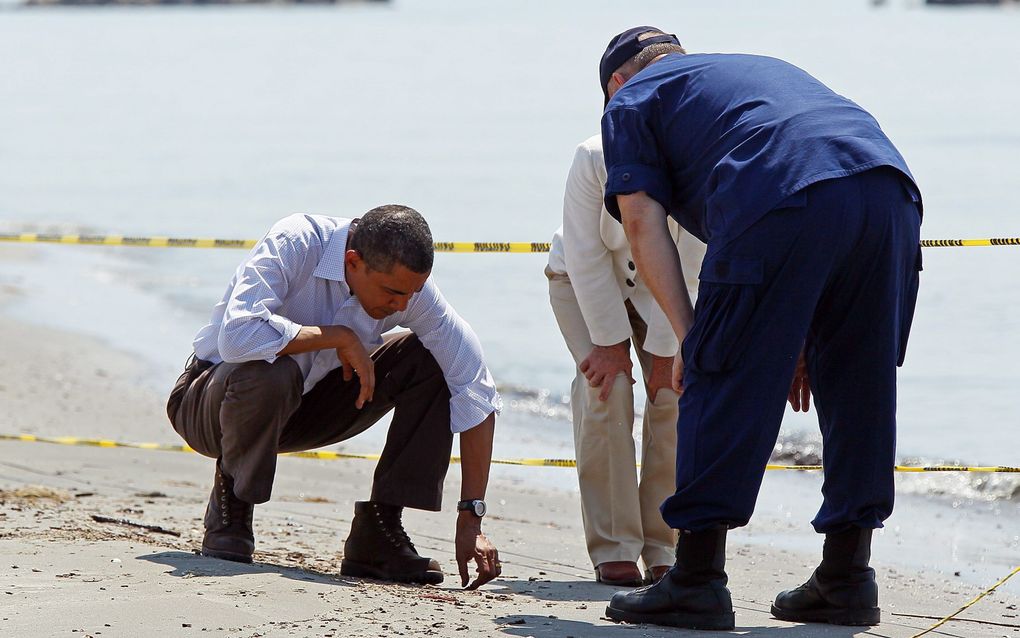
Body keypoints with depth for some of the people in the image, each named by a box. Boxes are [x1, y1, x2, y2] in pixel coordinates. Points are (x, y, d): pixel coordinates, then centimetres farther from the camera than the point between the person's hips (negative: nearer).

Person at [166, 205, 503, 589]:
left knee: (432, 362, -12)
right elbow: (237, 336, -44)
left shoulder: (407, 284, -16)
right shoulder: (294, 246, -29)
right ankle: (229, 510, -12)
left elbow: (476, 392, -13)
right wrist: (340, 337, -32)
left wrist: (471, 520, -18)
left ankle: (377, 534, -11)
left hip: (302, 406, 5)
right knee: (270, 373, -39)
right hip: (210, 405, -5)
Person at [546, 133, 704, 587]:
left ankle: (662, 550, -3)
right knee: (606, 390, -18)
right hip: (584, 282, -2)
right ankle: (613, 550, -14)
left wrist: (664, 351, -21)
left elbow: (685, 272, -22)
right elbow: (587, 258, -25)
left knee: (674, 393, -12)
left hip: (661, 293, 2)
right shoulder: (594, 160, -33)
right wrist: (610, 342, -22)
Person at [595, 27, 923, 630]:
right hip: (889, 186, 6)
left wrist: (690, 338, 4)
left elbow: (643, 223, 8)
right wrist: (799, 341, 31)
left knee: (725, 386, 1)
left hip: (784, 204, -6)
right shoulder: (762, 67, 42)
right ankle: (847, 579, 21)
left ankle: (697, 583, -1)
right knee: (857, 391, 16)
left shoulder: (632, 101, 24)